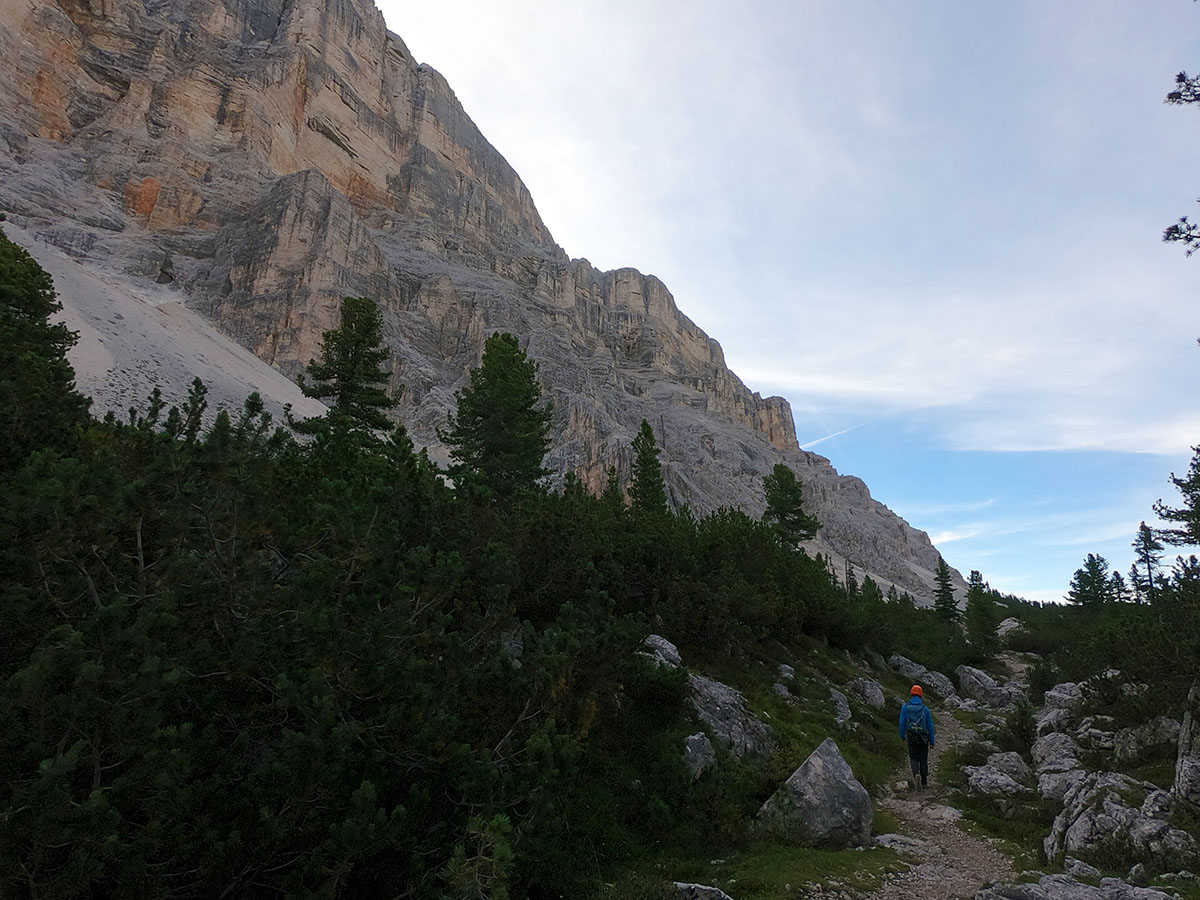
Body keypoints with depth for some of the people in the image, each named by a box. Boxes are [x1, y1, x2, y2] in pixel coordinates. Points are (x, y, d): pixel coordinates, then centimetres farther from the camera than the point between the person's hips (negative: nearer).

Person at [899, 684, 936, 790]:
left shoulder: (905, 707, -5)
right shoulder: (925, 709, -5)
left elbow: (902, 723, -2)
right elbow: (930, 726, -2)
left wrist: (902, 736, 11)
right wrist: (932, 741, 8)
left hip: (911, 737, 0)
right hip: (924, 737, 0)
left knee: (913, 757, 10)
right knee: (923, 759, 13)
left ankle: (915, 772, -18)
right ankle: (924, 782, 17)